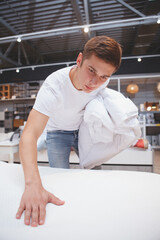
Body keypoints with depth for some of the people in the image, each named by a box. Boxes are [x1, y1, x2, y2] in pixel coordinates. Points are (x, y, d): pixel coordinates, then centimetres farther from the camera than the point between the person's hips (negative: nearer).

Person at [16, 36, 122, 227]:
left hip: (82, 129, 4)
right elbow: (29, 135, -47)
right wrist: (33, 184, -60)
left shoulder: (102, 79, -22)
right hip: (58, 132, -3)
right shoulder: (54, 86, -39)